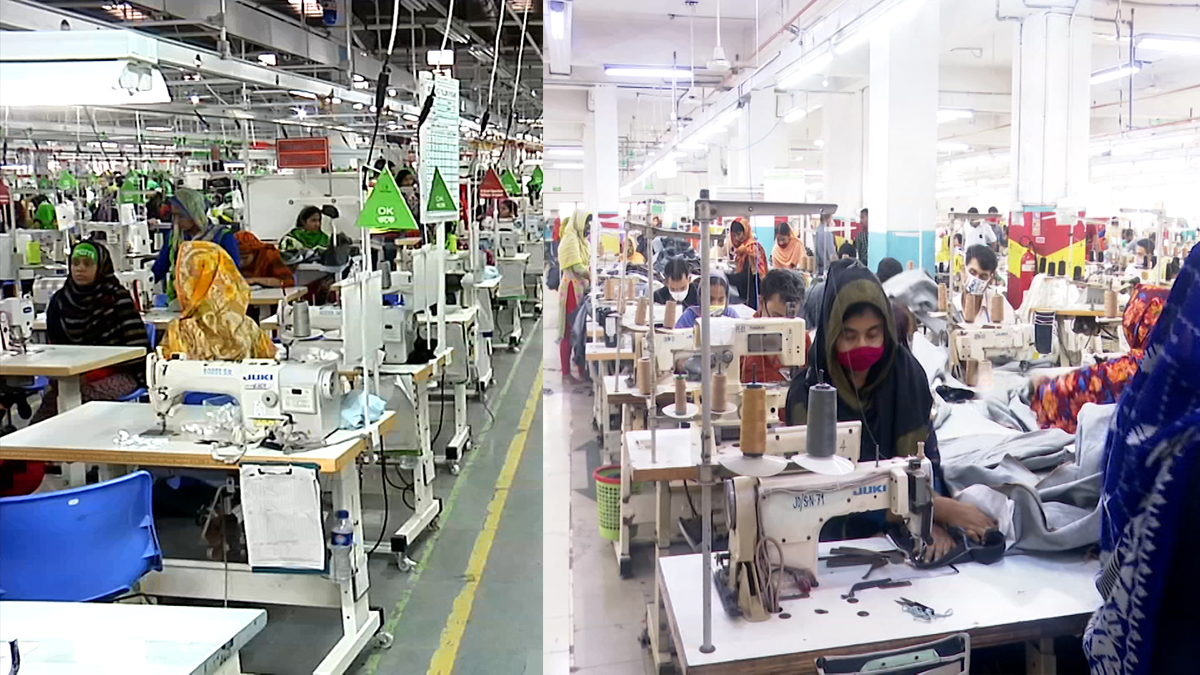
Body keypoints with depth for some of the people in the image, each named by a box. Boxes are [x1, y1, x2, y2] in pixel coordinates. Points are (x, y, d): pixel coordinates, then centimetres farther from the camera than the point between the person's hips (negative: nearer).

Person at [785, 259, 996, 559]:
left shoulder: (906, 374, -4)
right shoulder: (808, 394, -14)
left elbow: (926, 457, -4)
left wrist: (933, 522, -22)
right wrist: (939, 507, -24)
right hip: (836, 535, -2)